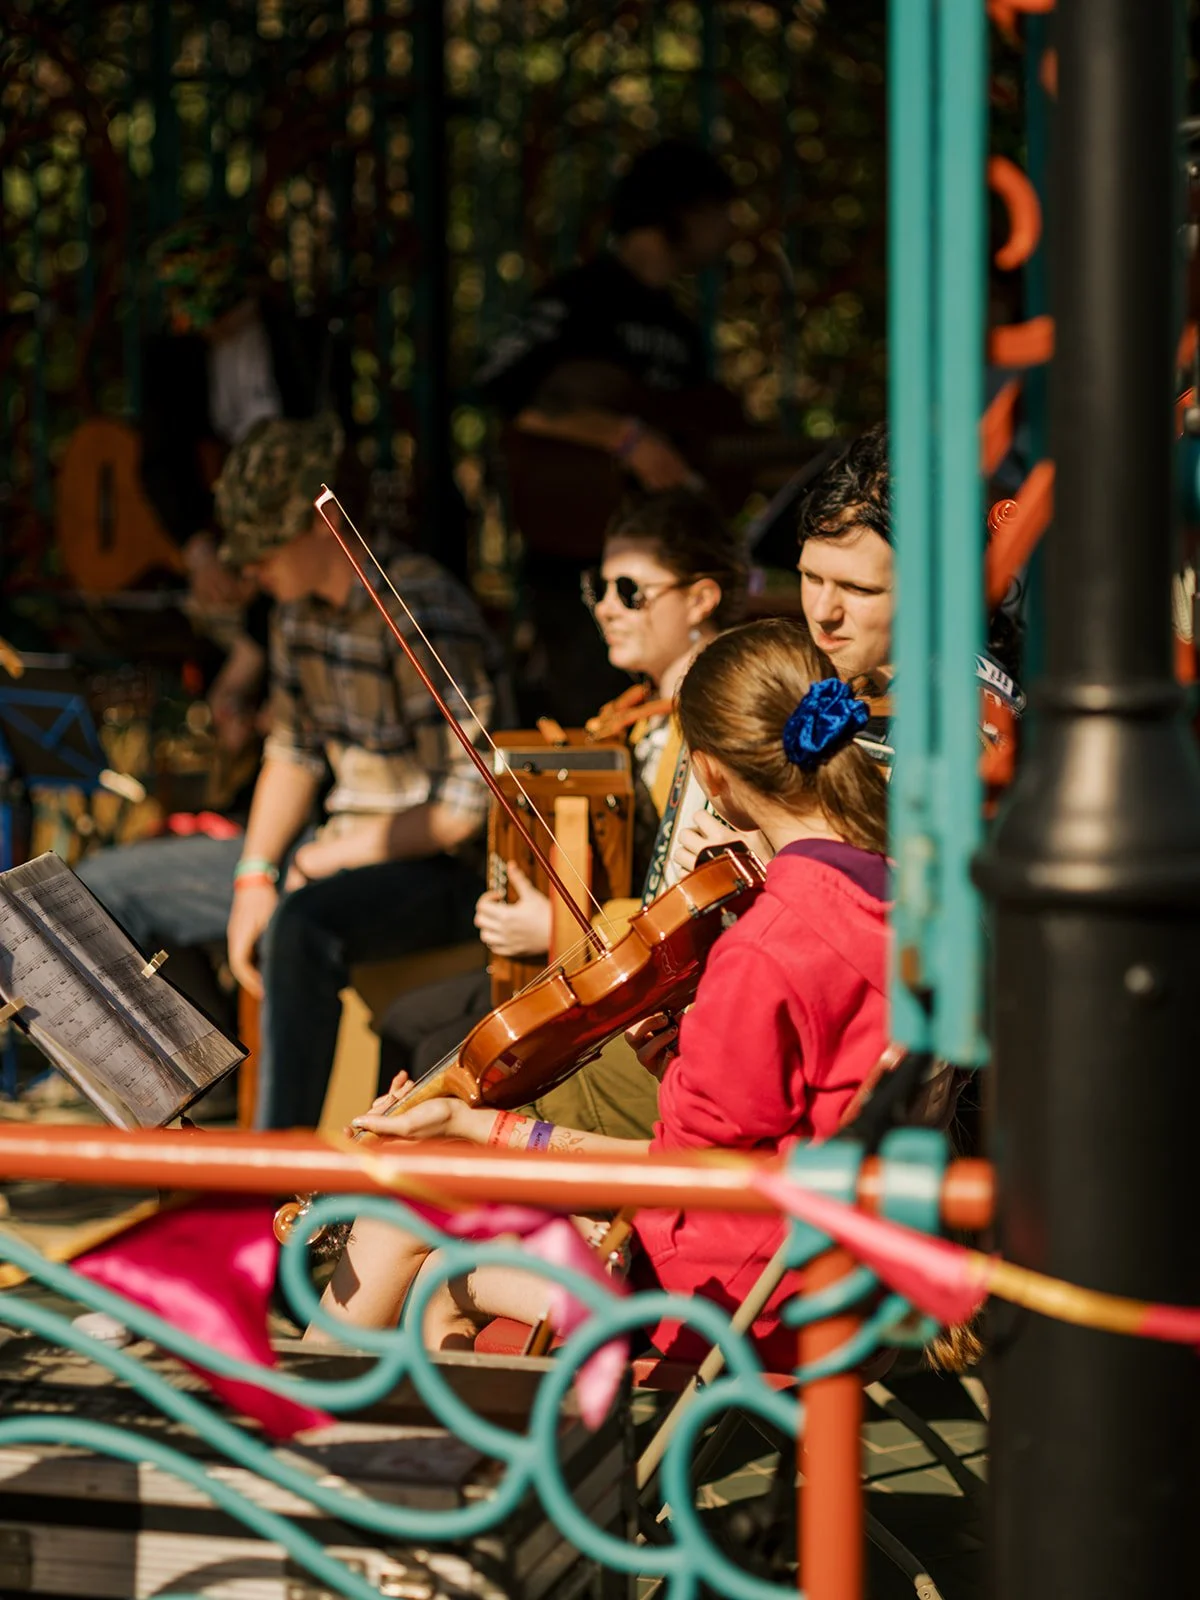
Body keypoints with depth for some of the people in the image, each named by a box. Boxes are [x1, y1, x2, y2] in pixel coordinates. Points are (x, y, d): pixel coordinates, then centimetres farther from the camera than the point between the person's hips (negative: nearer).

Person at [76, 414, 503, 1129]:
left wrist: (339, 855, -13)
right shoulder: (300, 607, 5)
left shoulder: (421, 612, -22)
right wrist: (254, 875, 1)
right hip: (333, 857, 9)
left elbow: (471, 802, -23)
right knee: (105, 885, 7)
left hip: (436, 869, -9)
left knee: (300, 926, -42)